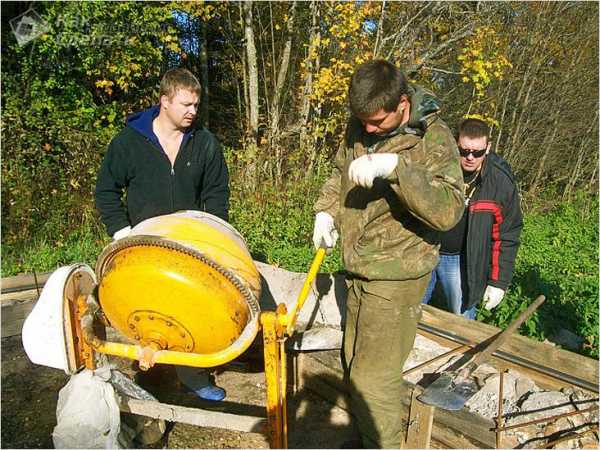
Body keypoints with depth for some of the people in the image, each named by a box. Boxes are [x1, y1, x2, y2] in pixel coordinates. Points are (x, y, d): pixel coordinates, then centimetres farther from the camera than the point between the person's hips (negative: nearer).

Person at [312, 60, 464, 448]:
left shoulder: (433, 138, -16)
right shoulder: (358, 128, 3)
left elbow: (448, 211, -29)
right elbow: (340, 173, 20)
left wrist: (395, 167, -39)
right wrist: (326, 211, 3)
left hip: (397, 277, -7)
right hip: (359, 270, 7)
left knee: (374, 379, -2)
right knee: (356, 362, 22)